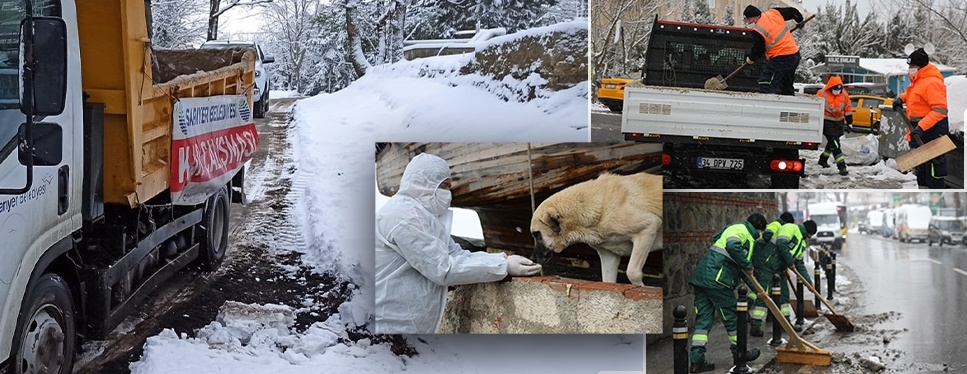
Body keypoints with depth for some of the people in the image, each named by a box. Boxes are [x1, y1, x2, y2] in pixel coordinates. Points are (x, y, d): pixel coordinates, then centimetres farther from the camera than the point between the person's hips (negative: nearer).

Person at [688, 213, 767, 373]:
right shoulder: (741, 229, -1)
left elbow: (743, 271, 35)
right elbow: (732, 246, -24)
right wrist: (748, 266, -13)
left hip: (702, 277, 10)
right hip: (717, 278, -10)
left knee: (703, 318, 6)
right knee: (731, 316, 7)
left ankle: (696, 360, 0)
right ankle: (739, 353, 22)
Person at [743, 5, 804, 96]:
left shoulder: (758, 31, -16)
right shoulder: (774, 13, 2)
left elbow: (758, 50, -6)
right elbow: (792, 11, 13)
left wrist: (751, 59, 15)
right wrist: (800, 20, 33)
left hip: (781, 59, -9)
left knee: (766, 83, -10)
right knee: (787, 87, 18)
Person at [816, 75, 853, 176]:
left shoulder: (844, 94, -3)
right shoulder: (822, 94, -17)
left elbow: (848, 108, 7)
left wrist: (849, 123, 9)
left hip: (839, 121, 6)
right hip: (827, 121, -6)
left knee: (832, 142, 17)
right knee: (835, 144, -13)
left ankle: (823, 159, 39)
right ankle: (842, 166, -17)